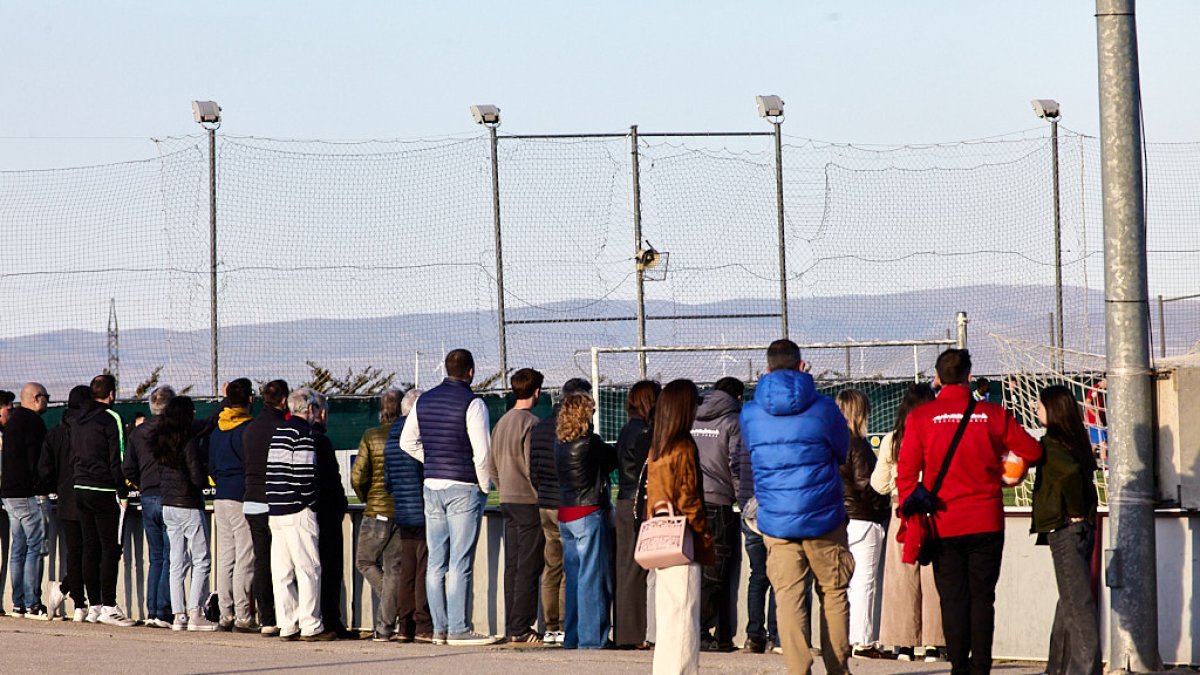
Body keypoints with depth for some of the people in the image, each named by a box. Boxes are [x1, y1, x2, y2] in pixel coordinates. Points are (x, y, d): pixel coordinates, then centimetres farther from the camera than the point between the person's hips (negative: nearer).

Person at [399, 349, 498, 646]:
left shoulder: (425, 400, 9)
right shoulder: (472, 403, -12)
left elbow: (408, 442, 16)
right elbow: (482, 451, -15)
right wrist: (485, 486, -1)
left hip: (432, 486, 6)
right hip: (464, 488, -6)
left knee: (436, 562, 9)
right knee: (460, 562, -5)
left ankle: (439, 628, 11)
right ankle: (459, 629, -6)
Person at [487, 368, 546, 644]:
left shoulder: (502, 422, 12)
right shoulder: (531, 423, -13)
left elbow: (492, 465, 15)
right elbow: (533, 467, -17)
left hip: (508, 502, 8)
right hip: (529, 502, -8)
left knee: (512, 566, 11)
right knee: (528, 567, -6)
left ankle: (512, 626, 13)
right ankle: (521, 628, -7)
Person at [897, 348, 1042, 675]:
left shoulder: (921, 417, -3)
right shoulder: (992, 415, -1)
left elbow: (906, 472, -6)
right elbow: (1033, 452, 6)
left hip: (943, 524, 0)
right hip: (986, 522, 1)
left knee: (953, 598, 5)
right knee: (982, 596, 6)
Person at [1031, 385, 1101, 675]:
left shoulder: (1051, 444, -15)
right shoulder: (1076, 440, 11)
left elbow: (1069, 472, -30)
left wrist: (1075, 512, -18)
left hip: (1065, 530, -9)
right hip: (1083, 528, 9)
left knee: (1077, 602, -8)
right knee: (1070, 600, 17)